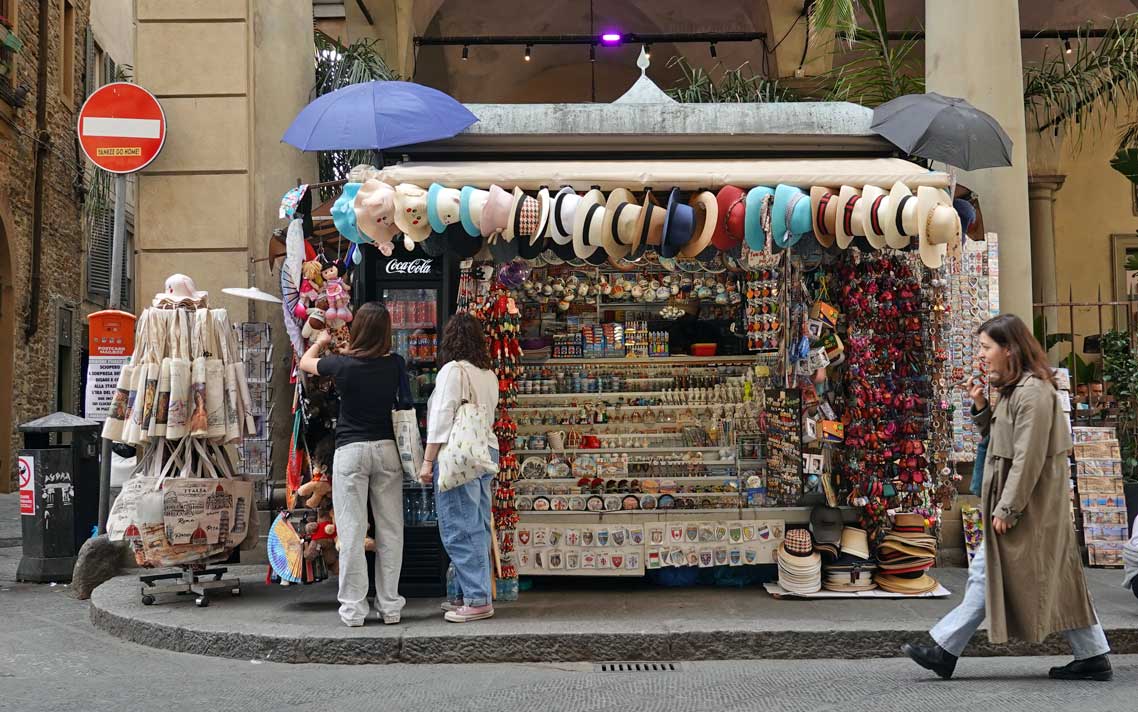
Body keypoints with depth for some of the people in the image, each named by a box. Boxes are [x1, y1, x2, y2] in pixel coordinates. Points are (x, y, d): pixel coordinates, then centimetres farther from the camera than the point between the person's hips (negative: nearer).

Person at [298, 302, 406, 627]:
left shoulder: (343, 365, -9)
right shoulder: (396, 364, -2)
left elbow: (305, 362, 12)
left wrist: (321, 342, 33)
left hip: (350, 451, -2)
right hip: (387, 449, 3)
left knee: (351, 530, 3)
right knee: (390, 530, 7)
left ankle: (353, 608, 7)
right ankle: (390, 606, 12)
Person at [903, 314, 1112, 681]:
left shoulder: (1032, 392, -18)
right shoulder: (1014, 390, 14)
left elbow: (1028, 458, -22)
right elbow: (1001, 441, 18)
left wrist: (1007, 509, -21)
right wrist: (981, 407, 4)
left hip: (1029, 503, -10)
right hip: (1022, 501, 10)